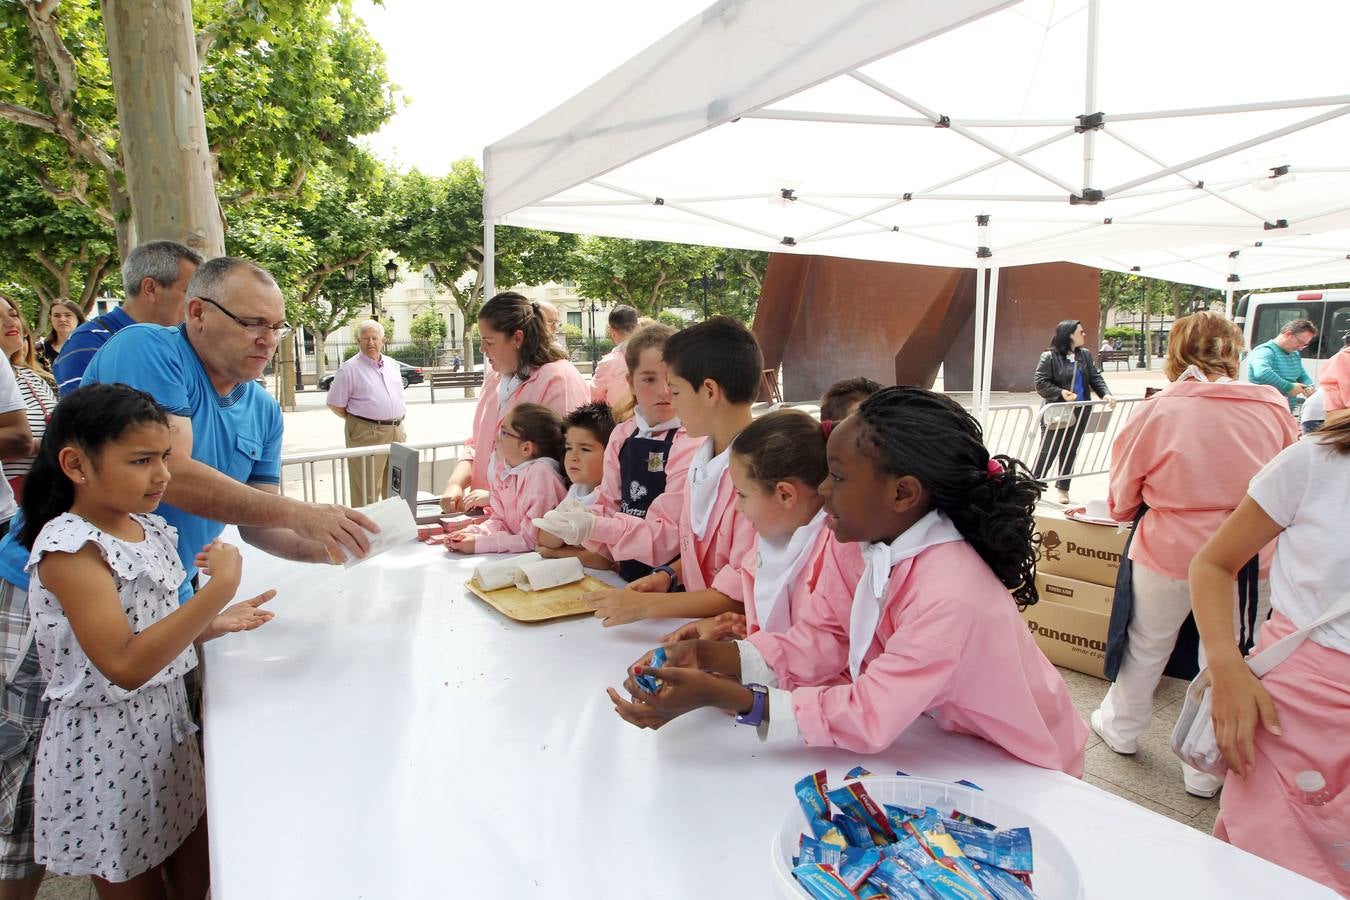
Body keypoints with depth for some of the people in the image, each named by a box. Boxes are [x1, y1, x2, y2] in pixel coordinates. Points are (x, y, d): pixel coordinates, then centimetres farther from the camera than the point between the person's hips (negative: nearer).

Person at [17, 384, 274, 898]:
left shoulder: (150, 529, 2)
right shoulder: (68, 547, -22)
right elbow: (125, 665, -29)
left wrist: (220, 622, 0)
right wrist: (218, 590, -32)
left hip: (167, 721, 7)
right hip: (105, 745, -7)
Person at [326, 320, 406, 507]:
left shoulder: (392, 364, 14)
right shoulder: (350, 368, -5)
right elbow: (335, 404, -3)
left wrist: (396, 420, 12)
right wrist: (358, 421, -3)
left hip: (397, 431, 6)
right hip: (367, 434, -6)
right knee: (367, 491, -4)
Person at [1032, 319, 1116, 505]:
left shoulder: (1085, 355, 8)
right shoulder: (1049, 357, -9)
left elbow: (1096, 377, 8)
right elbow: (1040, 383, -11)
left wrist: (1105, 394, -9)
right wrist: (1060, 393, -22)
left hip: (1080, 413, 6)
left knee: (1070, 451, 12)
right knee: (1047, 451, -1)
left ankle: (1063, 488, 25)